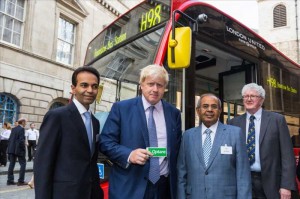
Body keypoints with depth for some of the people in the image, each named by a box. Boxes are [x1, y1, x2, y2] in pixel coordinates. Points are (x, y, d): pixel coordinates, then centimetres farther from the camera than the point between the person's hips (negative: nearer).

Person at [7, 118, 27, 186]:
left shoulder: (13, 129, 10)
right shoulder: (22, 129, -13)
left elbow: (10, 139, 11)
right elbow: (21, 140, -19)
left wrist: (10, 148, 15)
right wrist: (23, 149, -9)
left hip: (12, 149, 8)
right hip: (19, 149, -8)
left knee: (11, 164, 11)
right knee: (23, 164, 2)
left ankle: (10, 180, 15)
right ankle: (21, 181, 1)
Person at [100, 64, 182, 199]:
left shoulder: (174, 113, 6)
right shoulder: (121, 108, -4)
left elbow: (177, 148, 12)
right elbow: (105, 142, -6)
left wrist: (175, 179, 4)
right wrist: (129, 155, -21)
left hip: (165, 186, 3)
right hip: (129, 187, -3)